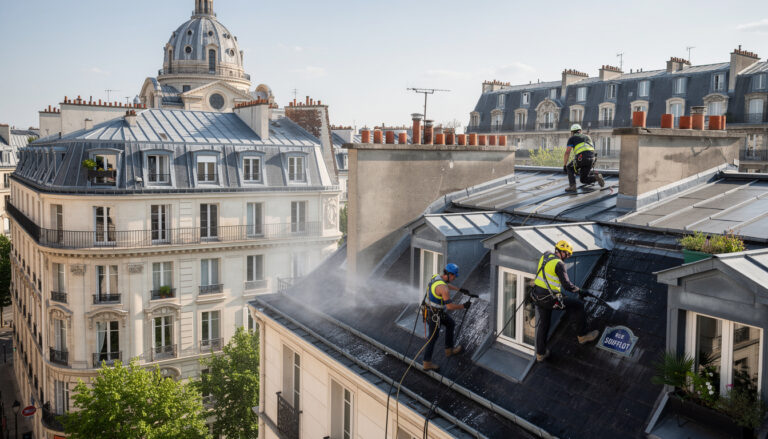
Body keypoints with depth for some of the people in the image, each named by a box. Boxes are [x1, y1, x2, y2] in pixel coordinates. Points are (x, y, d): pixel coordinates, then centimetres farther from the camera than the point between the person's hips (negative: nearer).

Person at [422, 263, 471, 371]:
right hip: (435, 315, -9)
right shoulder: (443, 288, -33)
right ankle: (427, 363, 20)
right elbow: (450, 306, -31)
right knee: (433, 338, 6)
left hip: (432, 309, 9)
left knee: (450, 324, 26)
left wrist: (460, 289, 23)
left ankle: (449, 350, 39)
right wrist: (463, 306, -16)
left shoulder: (436, 277, -3)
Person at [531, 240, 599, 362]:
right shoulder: (559, 264, -18)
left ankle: (540, 353, 30)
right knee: (578, 306, 9)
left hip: (537, 296, 8)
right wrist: (579, 290, -2)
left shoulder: (545, 256, 6)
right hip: (550, 299, -8)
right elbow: (567, 285, -21)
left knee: (543, 324, 21)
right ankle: (582, 336, 21)